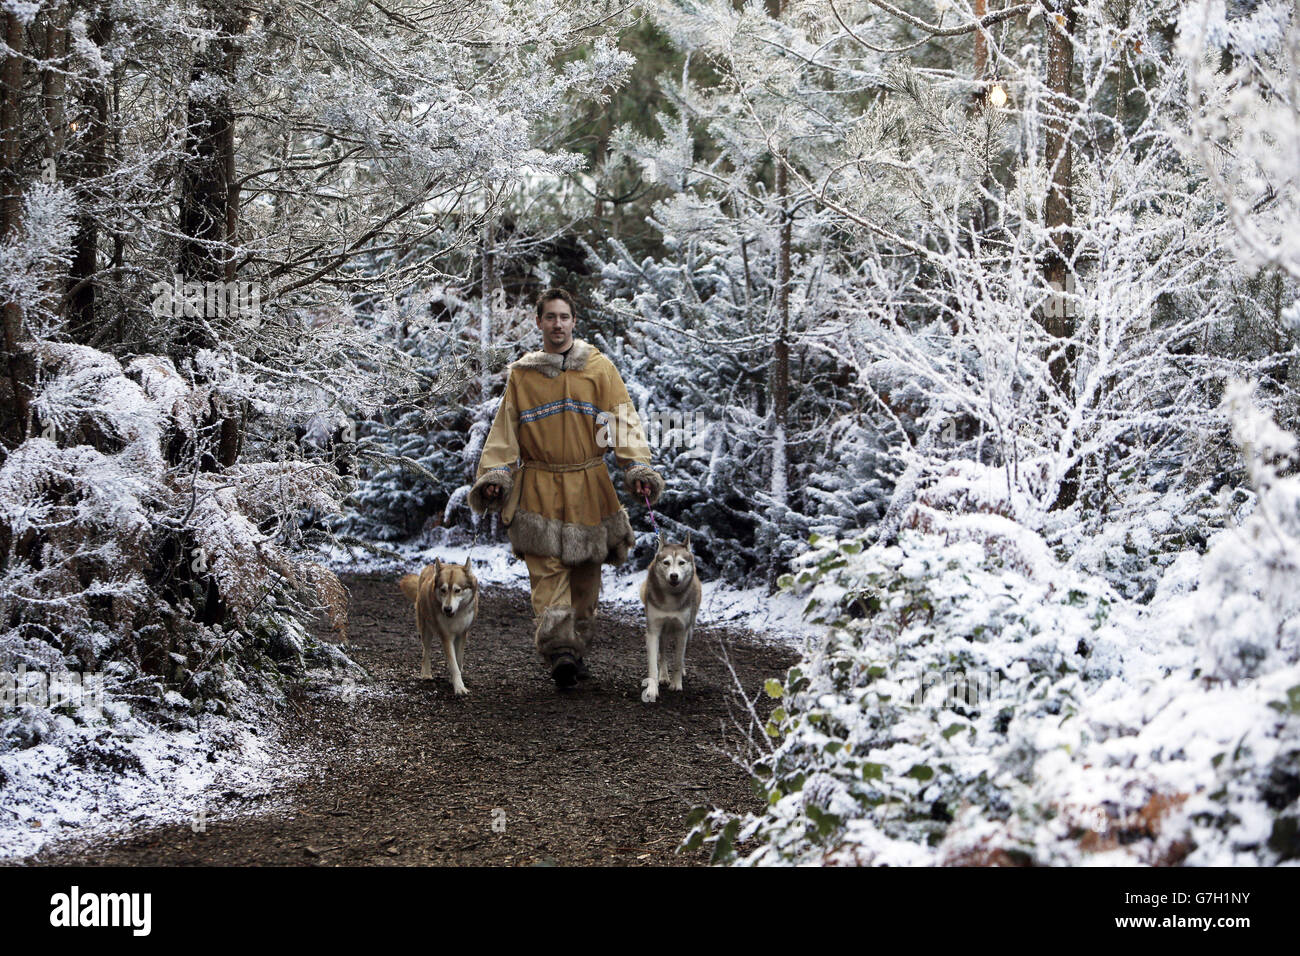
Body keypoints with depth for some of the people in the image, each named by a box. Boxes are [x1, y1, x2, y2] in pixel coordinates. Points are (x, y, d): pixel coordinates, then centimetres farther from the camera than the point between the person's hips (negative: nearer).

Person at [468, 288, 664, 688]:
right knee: (546, 568, -14)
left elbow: (623, 420, 0)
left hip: (587, 487, 1)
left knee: (586, 572, 6)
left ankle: (577, 650, 17)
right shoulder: (522, 374, 9)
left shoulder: (598, 367, 6)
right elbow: (505, 429, 9)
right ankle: (559, 650, -23)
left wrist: (637, 467, -12)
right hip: (539, 487, 0)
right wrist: (494, 474, -4)